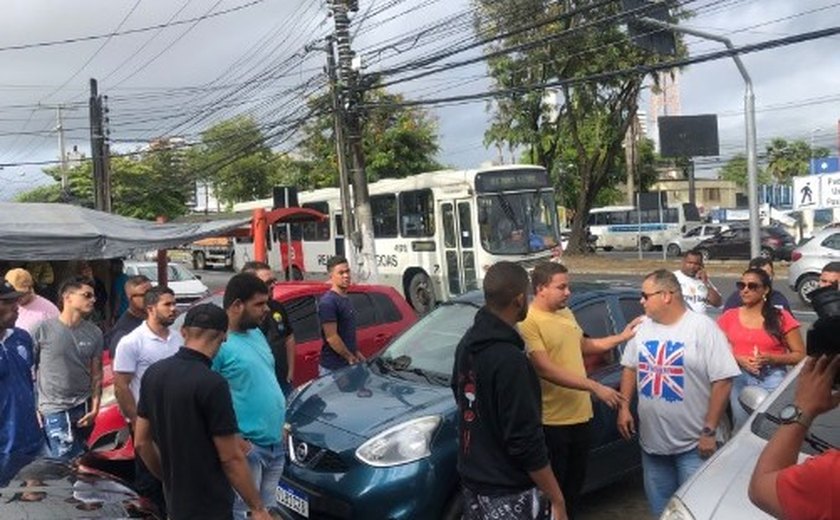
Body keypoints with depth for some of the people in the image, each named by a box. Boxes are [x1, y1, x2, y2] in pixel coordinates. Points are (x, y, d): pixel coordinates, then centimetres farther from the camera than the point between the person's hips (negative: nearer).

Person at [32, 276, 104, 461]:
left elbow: (96, 373, 6)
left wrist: (95, 406, -2)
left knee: (78, 458, 15)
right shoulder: (43, 329, -9)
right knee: (67, 461, -7)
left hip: (83, 407, 4)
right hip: (54, 408, -4)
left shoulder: (94, 333, 2)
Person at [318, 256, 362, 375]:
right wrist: (350, 357, -14)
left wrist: (356, 353, 13)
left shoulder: (345, 299, 11)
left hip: (348, 365, 9)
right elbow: (331, 337, -20)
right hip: (333, 368, -9)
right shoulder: (327, 302, -17)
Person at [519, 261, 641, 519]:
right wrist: (594, 386, -25)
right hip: (551, 421, -8)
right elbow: (545, 370, -25)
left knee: (574, 485, 22)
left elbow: (584, 345, 25)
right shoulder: (528, 322, -19)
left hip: (580, 415, 8)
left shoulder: (566, 314, 9)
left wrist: (622, 337, 16)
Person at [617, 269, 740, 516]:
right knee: (660, 509, 18)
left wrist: (709, 431, -16)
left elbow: (722, 380, -15)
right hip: (651, 441, 6)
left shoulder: (703, 327, -13)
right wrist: (624, 407, 3)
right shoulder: (643, 327, 5)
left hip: (693, 444, -5)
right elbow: (630, 368, 15)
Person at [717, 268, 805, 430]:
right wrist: (738, 359, -10)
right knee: (742, 425, -10)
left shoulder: (782, 318, 3)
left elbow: (800, 355, 4)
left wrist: (771, 358, -11)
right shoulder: (729, 317, 8)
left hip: (772, 377, -1)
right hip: (738, 376, 1)